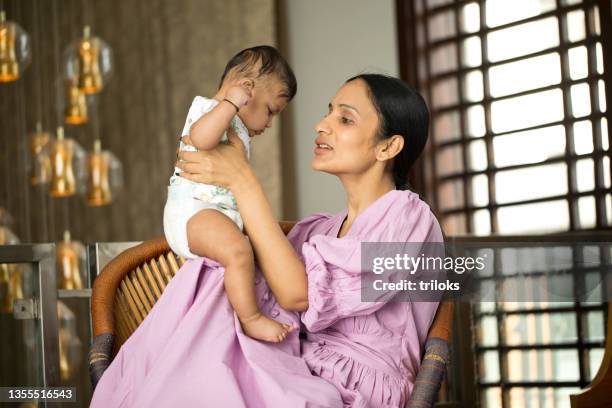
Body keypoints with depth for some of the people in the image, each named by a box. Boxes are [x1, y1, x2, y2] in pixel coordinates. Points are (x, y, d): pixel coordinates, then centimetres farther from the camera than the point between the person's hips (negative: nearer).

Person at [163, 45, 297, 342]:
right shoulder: (208, 108, -8)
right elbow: (201, 138, -33)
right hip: (192, 209, -11)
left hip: (220, 212, 11)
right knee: (238, 250, -34)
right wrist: (231, 103, -29)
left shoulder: (236, 128, 25)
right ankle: (251, 318, -29)